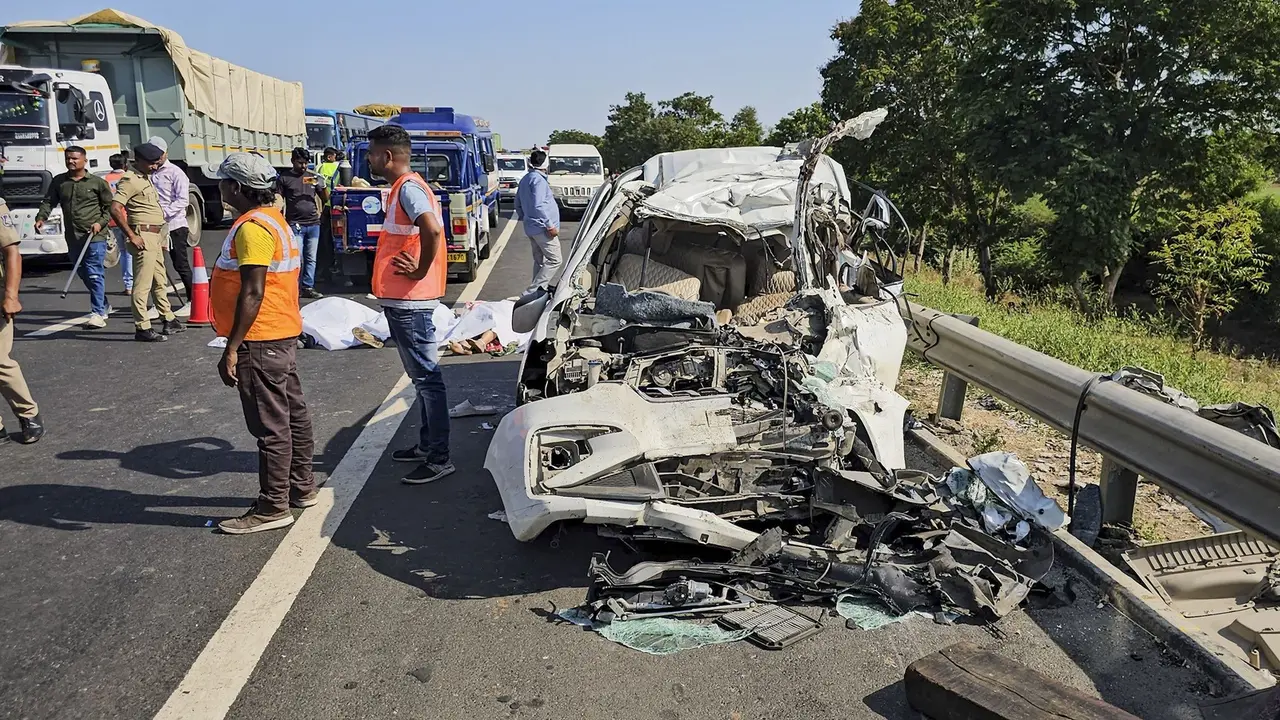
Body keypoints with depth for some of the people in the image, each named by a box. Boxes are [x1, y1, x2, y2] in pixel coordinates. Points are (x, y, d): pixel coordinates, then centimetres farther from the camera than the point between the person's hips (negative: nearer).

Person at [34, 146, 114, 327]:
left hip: (95, 236, -5)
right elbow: (49, 201, 10)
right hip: (73, 237, 6)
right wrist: (41, 217, -8)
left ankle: (98, 313, -9)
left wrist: (101, 222, -12)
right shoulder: (59, 181, 11)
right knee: (83, 273, 14)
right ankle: (103, 306, 30)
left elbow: (110, 206, 3)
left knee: (94, 273, -11)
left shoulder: (97, 182, 0)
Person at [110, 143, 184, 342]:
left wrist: (161, 238, 21)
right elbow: (115, 209, -21)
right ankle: (142, 328, -6)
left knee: (160, 281, 18)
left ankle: (169, 320, 29)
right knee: (142, 284, -8)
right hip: (143, 237, -10)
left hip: (155, 236, 10)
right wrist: (131, 236, -21)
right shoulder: (130, 180, -12)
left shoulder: (146, 179, 18)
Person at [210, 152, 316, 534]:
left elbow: (252, 292, -24)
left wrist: (231, 348, -22)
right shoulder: (273, 219, 14)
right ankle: (301, 488, 29)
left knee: (270, 425, -3)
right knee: (291, 413, 17)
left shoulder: (252, 227, -18)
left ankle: (272, 507, 5)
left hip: (260, 341, -11)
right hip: (282, 334, 11)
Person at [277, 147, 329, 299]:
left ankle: (308, 287, 10)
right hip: (295, 224, -3)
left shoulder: (313, 177, 13)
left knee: (311, 258, 5)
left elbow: (325, 200, 15)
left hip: (313, 224, 3)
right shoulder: (284, 178, 4)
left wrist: (322, 186, -5)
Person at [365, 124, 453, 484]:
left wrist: (421, 270, -22)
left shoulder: (408, 188, -16)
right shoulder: (405, 187, 16)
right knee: (422, 376, 17)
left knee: (427, 377, -5)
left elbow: (432, 229, -34)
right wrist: (415, 268, 13)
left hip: (409, 301, -11)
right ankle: (426, 445, 28)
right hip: (403, 299, 11)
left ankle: (439, 458, 2)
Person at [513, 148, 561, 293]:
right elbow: (538, 205, -23)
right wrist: (550, 225, -20)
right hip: (542, 227, -10)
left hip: (530, 227, 10)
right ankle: (532, 291, -14)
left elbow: (518, 204, 22)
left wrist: (524, 218, 30)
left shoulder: (525, 179, 15)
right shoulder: (538, 179, -15)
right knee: (554, 260, -9)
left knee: (539, 261, 16)